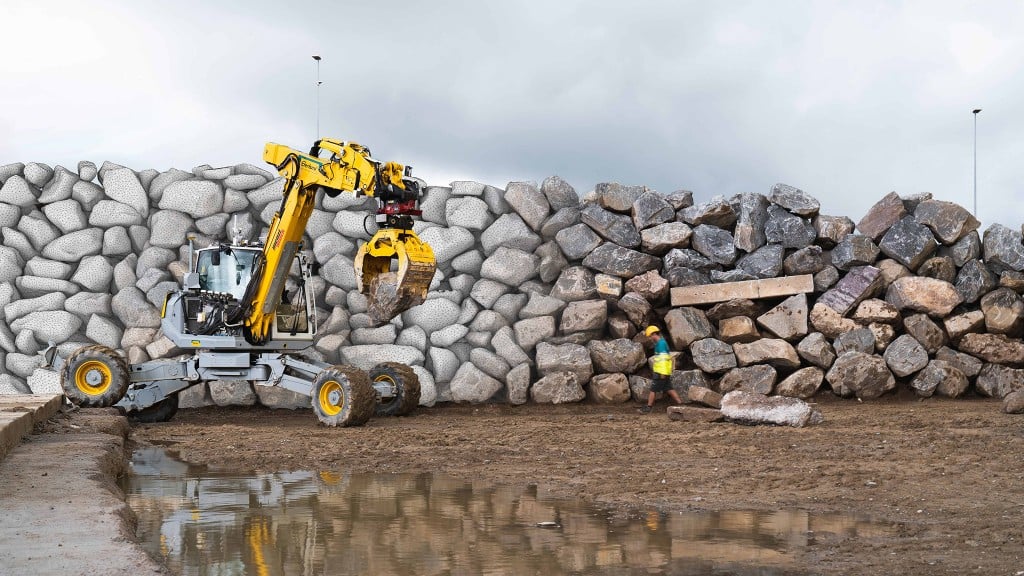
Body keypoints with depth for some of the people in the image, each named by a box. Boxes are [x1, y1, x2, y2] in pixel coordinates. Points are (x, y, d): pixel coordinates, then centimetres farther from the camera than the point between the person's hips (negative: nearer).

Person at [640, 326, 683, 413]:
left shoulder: (661, 343, -16)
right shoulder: (661, 342, 16)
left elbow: (663, 359, -21)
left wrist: (663, 373, -22)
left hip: (661, 372, -10)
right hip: (664, 372, 10)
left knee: (653, 389, -3)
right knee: (669, 389, 10)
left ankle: (648, 407, 2)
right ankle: (680, 403, 9)